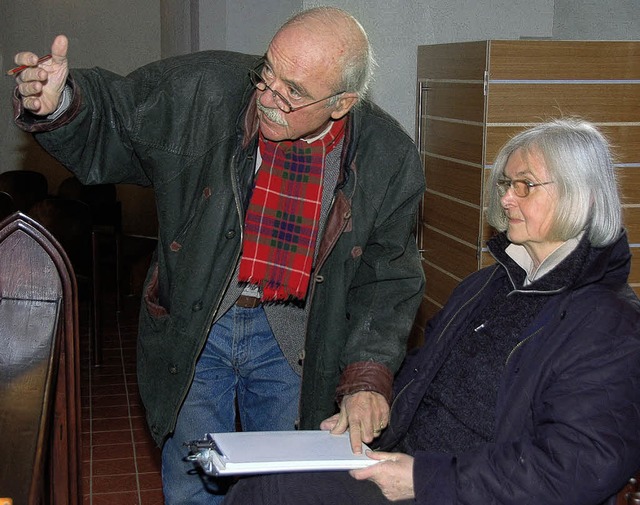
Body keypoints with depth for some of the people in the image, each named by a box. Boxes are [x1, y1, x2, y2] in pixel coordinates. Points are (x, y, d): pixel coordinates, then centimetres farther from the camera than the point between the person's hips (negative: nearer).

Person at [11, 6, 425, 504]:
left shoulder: (389, 158, -11)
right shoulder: (199, 89, -15)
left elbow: (389, 278, -5)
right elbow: (103, 131, -2)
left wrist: (368, 376, -15)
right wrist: (56, 104, -25)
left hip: (291, 341, 1)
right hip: (193, 328, 0)